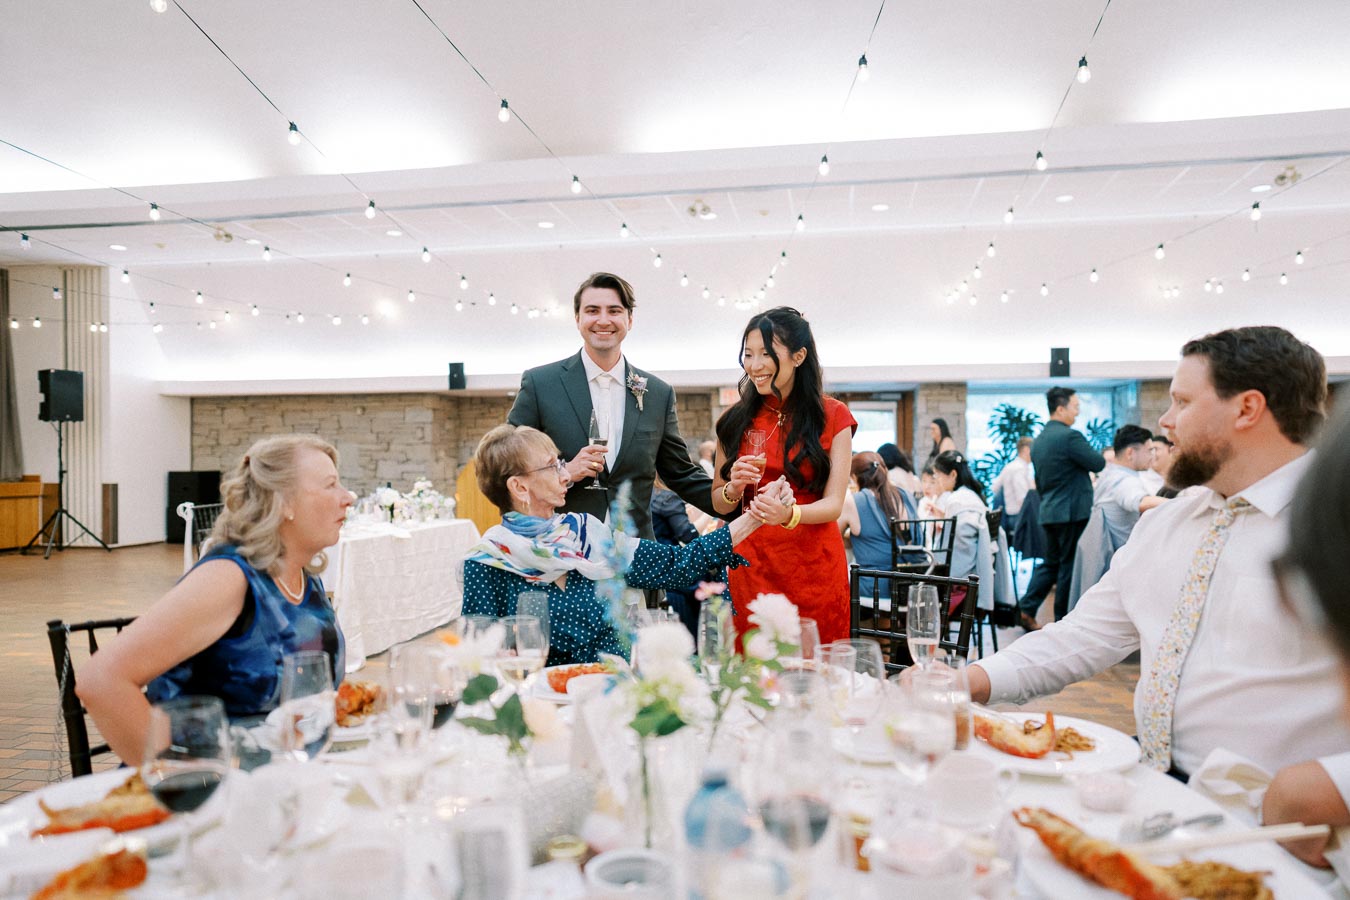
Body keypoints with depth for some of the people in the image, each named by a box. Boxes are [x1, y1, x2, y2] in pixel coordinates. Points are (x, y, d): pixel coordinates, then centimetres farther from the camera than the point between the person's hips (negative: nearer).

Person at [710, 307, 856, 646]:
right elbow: (717, 502, 11)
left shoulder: (833, 415, 0)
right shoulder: (736, 421, 5)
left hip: (816, 569, -1)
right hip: (752, 567, 2)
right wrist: (734, 489, -12)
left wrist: (789, 513, -25)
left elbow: (834, 503, -5)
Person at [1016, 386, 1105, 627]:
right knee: (1070, 564, 2)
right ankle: (1063, 619, 9)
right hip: (1073, 512, -8)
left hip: (1048, 512, 8)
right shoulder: (1070, 436, -15)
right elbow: (1098, 464, -12)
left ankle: (1026, 609, 8)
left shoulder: (1038, 440, 12)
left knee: (1050, 562, 15)